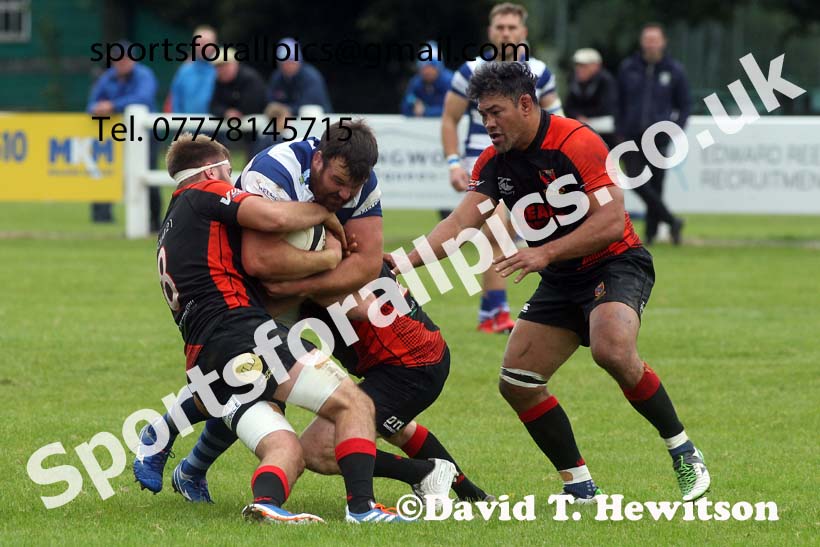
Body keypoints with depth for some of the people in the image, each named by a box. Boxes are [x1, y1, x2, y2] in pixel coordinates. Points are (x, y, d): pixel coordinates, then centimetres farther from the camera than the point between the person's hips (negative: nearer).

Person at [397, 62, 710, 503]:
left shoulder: (576, 142, -19)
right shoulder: (493, 163, 2)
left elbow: (612, 221, -24)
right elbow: (460, 223, -7)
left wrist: (545, 253, -29)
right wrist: (404, 261, -23)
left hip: (616, 264, -8)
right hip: (560, 283, 8)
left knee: (612, 350, -34)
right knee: (516, 382, -2)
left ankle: (683, 452, -17)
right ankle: (579, 487, 8)